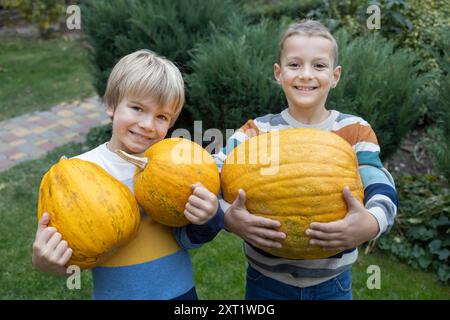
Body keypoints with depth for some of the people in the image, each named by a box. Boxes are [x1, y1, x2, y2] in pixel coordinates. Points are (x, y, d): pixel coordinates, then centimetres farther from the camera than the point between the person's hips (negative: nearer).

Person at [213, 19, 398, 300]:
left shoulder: (356, 131, -5)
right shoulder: (257, 131, -7)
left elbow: (382, 191, -15)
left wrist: (370, 224, -37)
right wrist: (229, 217, -36)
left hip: (332, 284, 1)